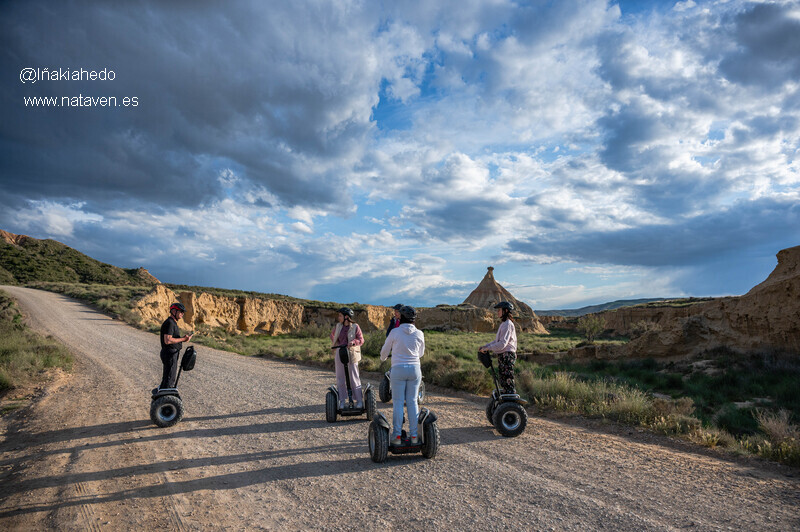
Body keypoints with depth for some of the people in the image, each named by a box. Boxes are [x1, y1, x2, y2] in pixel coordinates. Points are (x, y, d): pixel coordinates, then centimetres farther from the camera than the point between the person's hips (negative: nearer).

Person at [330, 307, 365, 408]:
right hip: (339, 353, 4)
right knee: (340, 378, 6)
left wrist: (353, 342, -21)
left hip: (351, 354, -4)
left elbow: (361, 340, -3)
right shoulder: (338, 326, 8)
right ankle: (342, 401, 15)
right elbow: (332, 335, 27)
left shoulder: (355, 327, -5)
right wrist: (335, 343, 11)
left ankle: (359, 401, 9)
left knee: (354, 378, 0)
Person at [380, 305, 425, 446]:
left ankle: (397, 436, 7)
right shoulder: (419, 334, -1)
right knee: (412, 402, 9)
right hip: (415, 369, 2)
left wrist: (383, 357, 29)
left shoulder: (395, 332, -8)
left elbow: (385, 350, 6)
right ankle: (414, 435, 12)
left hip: (398, 369, -2)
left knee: (398, 402, 4)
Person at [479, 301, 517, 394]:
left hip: (507, 355, -10)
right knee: (503, 381, 15)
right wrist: (485, 346, 10)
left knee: (508, 381, -6)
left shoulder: (507, 324, -16)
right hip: (503, 355, 10)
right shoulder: (503, 324, 17)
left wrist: (488, 348, -20)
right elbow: (497, 341, 20)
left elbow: (502, 343, -23)